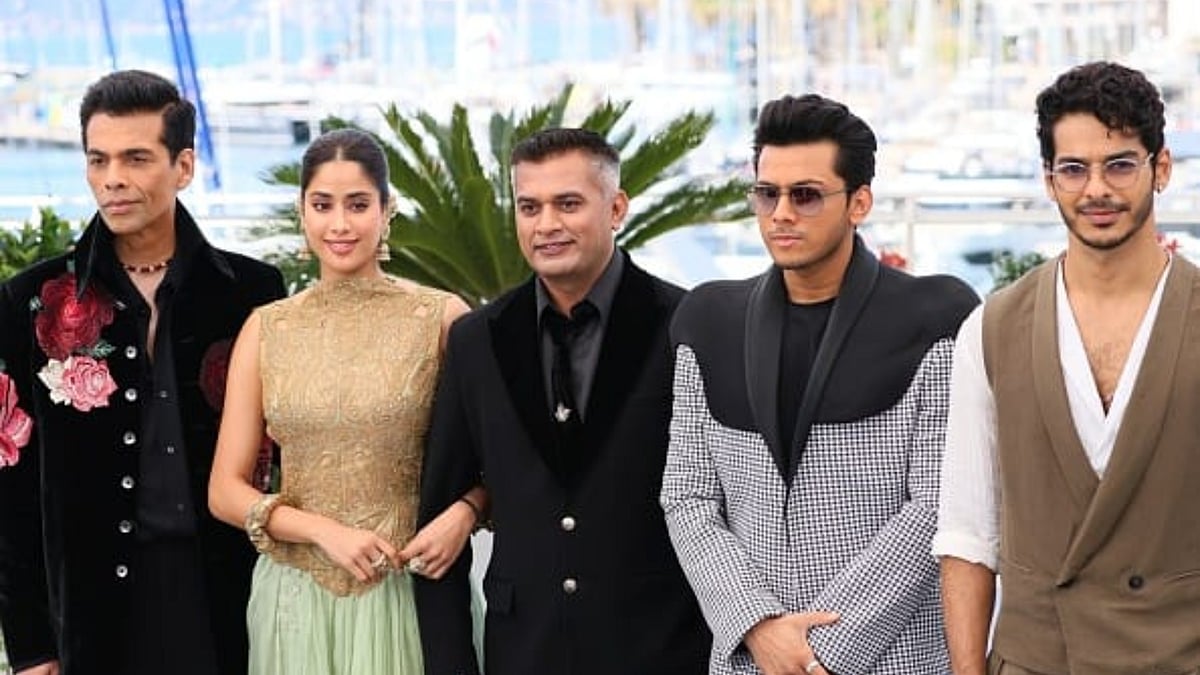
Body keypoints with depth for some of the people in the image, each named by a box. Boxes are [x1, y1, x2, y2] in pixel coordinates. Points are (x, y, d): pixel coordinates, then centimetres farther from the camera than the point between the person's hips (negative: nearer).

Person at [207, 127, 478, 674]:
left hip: (406, 589, -2)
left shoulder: (441, 317, -3)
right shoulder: (267, 329, 3)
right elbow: (225, 491, 4)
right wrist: (326, 532, -12)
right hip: (296, 597, 2)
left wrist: (464, 512, -16)